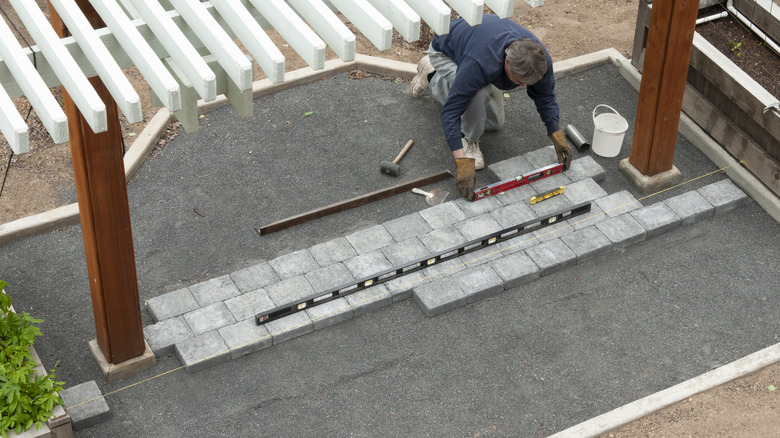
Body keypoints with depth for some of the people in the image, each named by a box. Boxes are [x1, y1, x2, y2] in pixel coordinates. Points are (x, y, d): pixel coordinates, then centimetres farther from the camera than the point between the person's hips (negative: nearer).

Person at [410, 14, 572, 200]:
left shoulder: (540, 59, -31)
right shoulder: (479, 65, -49)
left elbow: (545, 96, -10)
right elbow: (451, 112, -45)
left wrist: (557, 136, -16)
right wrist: (463, 164, -50)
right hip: (445, 52, -6)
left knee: (494, 123, 14)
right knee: (479, 93, -37)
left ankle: (434, 78, 27)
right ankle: (468, 139, -6)